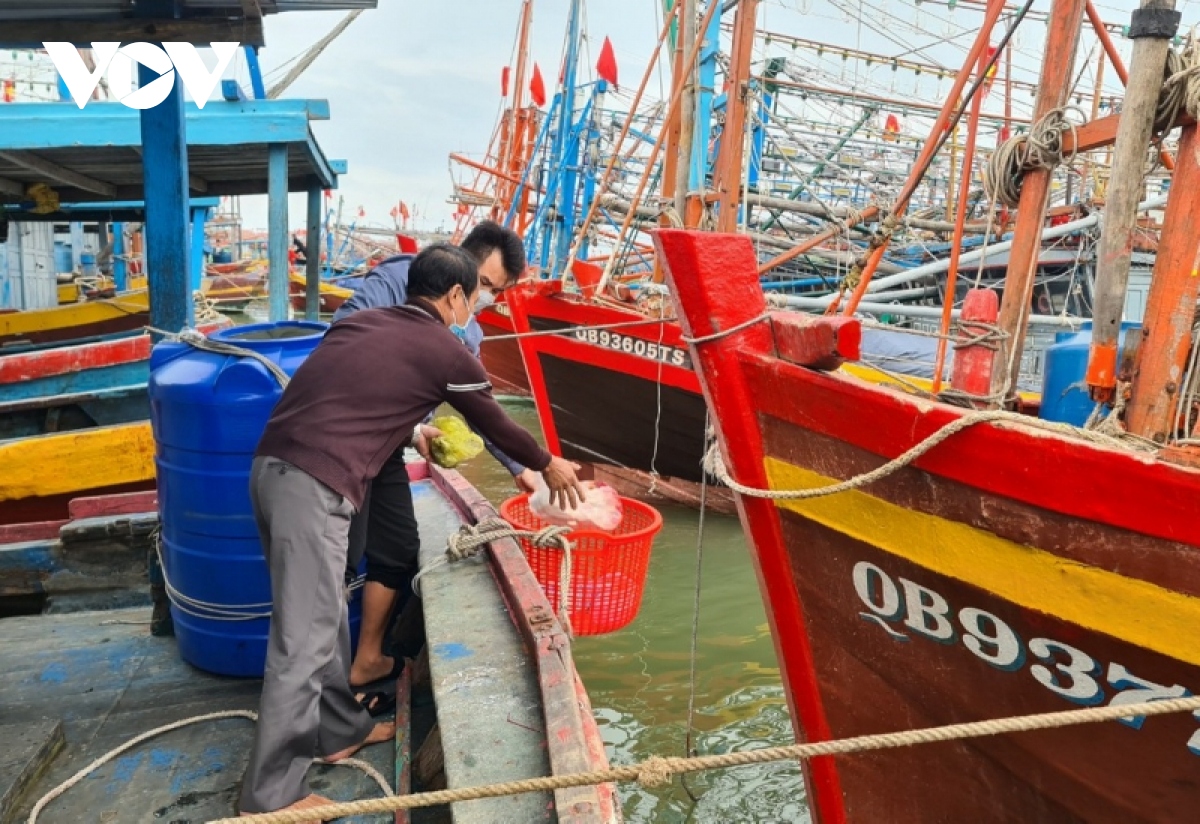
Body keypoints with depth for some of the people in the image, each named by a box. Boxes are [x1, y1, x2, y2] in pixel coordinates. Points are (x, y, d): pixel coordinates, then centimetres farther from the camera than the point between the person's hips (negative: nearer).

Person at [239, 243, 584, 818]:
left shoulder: (358, 324, 20)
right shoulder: (447, 353, 2)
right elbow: (495, 425, 15)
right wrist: (548, 465, 32)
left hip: (273, 466, 9)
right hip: (314, 486, -8)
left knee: (325, 614, 20)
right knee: (304, 641, 0)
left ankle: (340, 730, 36)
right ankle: (271, 796, 10)